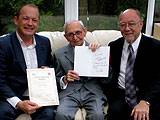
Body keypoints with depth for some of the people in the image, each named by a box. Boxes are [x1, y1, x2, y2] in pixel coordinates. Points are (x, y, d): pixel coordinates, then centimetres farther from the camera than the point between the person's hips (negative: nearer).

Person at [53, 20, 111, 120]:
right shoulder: (59, 54, 10)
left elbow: (105, 80, 4)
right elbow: (56, 81, 13)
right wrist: (64, 79, -9)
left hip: (93, 91, 0)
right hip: (69, 93, 0)